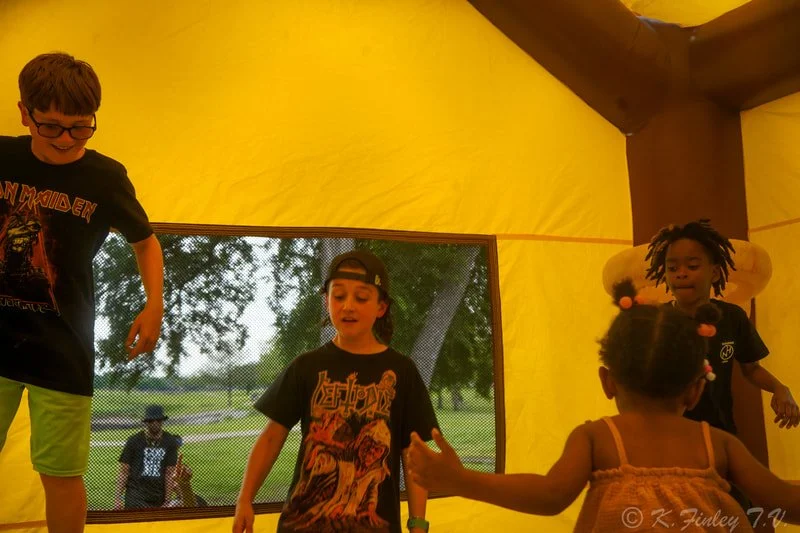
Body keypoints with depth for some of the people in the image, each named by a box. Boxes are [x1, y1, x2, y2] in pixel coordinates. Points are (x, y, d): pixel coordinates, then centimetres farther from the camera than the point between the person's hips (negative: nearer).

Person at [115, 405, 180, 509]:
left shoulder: (170, 442, 2)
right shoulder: (134, 440, -1)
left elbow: (170, 473, 2)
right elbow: (124, 472, 1)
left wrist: (167, 500, -1)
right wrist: (118, 497, -5)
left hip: (158, 497, 2)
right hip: (135, 495, -2)